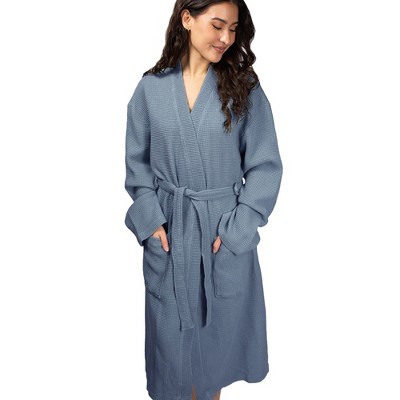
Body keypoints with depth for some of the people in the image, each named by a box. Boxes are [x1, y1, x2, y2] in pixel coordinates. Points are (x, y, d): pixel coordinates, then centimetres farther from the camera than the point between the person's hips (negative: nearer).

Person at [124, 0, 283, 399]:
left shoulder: (245, 87, -4)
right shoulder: (150, 89, -1)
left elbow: (264, 166, -5)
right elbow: (138, 164, 4)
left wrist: (236, 228, -11)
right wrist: (151, 219, -6)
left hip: (227, 232, 0)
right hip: (168, 233, 1)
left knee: (221, 326, 16)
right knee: (173, 329, 15)